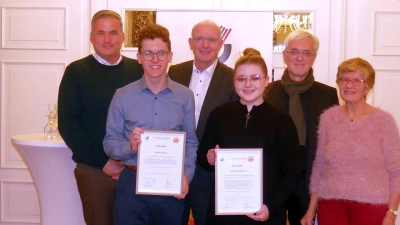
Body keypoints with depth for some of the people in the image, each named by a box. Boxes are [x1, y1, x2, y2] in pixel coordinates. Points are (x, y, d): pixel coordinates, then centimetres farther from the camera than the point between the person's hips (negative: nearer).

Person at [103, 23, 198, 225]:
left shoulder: (185, 96, 4)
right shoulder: (122, 96, 0)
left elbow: (190, 143, 4)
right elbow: (109, 143, 1)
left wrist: (186, 175, -9)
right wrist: (130, 146, -18)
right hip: (132, 183, -1)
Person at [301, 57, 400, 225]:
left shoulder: (384, 120, -5)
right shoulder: (328, 118, 2)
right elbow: (319, 166, 7)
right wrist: (311, 209, 7)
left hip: (371, 207, -2)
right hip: (331, 205, 2)